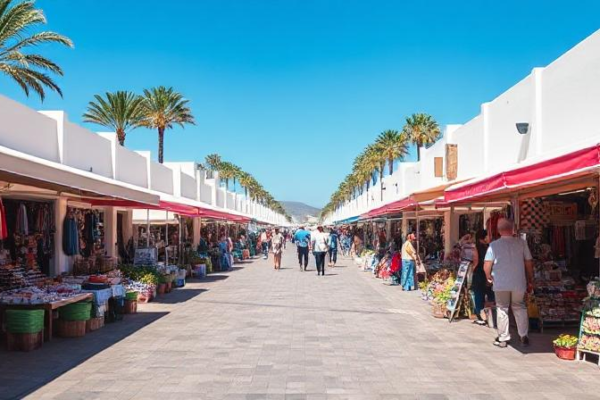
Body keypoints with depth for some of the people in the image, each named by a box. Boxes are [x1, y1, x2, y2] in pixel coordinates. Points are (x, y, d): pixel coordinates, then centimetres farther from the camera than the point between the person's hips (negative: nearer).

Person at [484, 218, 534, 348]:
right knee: (519, 308, 16)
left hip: (500, 284, -1)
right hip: (519, 283, 1)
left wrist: (489, 277, 9)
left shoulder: (494, 245, -8)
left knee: (502, 309, 9)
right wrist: (530, 281, 12)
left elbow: (486, 266, -10)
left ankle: (503, 338, 14)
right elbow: (529, 263, 1)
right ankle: (524, 336, 17)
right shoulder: (521, 243, -4)